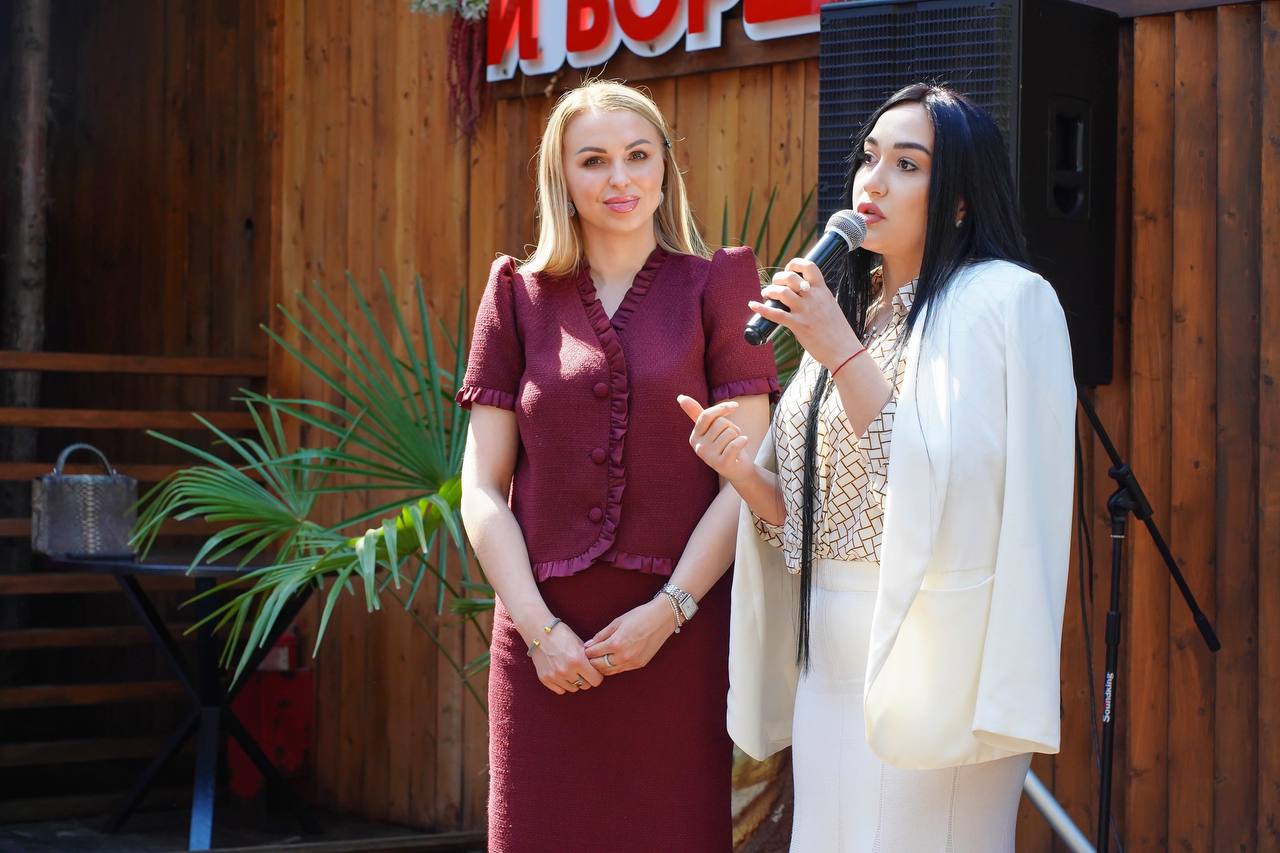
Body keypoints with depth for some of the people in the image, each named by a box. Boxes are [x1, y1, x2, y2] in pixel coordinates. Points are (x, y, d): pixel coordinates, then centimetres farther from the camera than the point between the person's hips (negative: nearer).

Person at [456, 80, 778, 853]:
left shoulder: (714, 288, 6)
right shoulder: (520, 298, 9)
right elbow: (483, 490, 5)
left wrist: (669, 611, -10)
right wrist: (537, 628, -6)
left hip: (679, 636, -1)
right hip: (547, 644, 1)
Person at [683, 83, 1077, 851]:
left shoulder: (1005, 300, -7)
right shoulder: (849, 311, 14)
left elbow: (941, 488, -19)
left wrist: (843, 354, -18)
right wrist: (747, 475, -4)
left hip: (930, 661, -7)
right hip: (830, 661, 7)